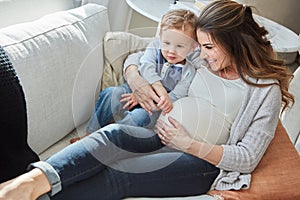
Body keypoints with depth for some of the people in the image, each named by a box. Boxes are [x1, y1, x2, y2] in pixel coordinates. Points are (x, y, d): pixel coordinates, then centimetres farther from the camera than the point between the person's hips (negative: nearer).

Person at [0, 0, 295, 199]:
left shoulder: (267, 88, -5)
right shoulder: (201, 59, 6)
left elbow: (248, 157, -9)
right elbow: (135, 57, 13)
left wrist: (189, 144, -18)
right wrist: (136, 81, -11)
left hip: (206, 161, -4)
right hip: (167, 136, 4)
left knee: (119, 174, -29)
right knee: (115, 133, -30)